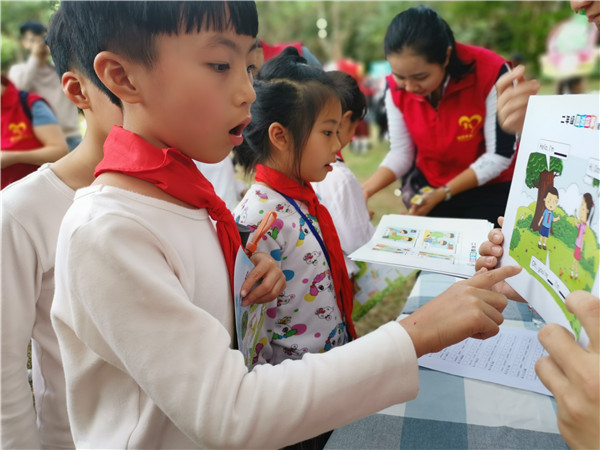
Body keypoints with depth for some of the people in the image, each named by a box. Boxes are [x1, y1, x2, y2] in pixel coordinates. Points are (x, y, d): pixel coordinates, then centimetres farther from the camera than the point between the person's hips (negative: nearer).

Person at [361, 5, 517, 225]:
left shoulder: (490, 72, -26)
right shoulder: (396, 87, -15)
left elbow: (499, 156, -21)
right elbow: (400, 153, -7)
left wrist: (443, 194, -25)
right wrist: (365, 189, -24)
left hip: (491, 189, -3)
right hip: (429, 187, 3)